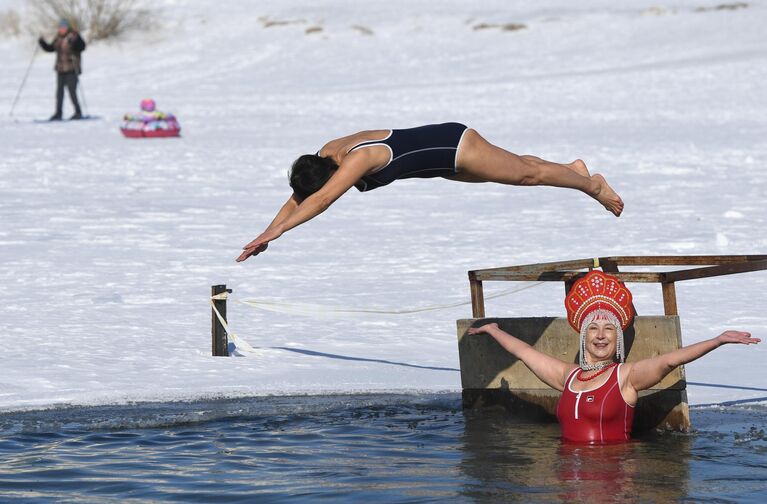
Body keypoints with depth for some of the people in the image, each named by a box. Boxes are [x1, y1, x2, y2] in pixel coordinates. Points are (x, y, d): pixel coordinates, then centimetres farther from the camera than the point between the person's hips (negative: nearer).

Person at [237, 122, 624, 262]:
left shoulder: (357, 158, -36)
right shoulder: (326, 154, -11)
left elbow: (320, 201, -45)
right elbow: (297, 199, -4)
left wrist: (275, 232, -48)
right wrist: (267, 232, -13)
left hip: (456, 148, -8)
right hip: (443, 157, 8)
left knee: (527, 174, 9)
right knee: (517, 166, 27)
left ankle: (593, 184, 29)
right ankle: (573, 169, 48)